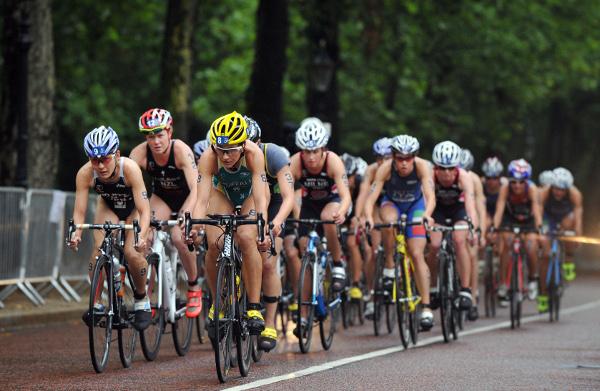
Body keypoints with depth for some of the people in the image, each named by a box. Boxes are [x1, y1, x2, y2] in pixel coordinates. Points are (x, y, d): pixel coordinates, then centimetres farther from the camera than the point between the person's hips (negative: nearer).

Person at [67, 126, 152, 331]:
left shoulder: (129, 168, -37)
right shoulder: (85, 174, -30)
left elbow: (144, 211, -39)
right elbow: (79, 211, -29)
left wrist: (141, 237, -56)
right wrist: (76, 234, -49)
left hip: (133, 208, -2)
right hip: (108, 207, 2)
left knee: (132, 253, -23)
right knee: (101, 247, -24)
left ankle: (141, 299, 3)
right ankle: (95, 302, -11)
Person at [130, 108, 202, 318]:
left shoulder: (180, 150, -31)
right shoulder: (140, 153, -24)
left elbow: (196, 188, -38)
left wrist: (185, 216, -54)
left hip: (186, 199, -3)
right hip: (162, 198, 3)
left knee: (179, 238, -27)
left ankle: (194, 288, -2)